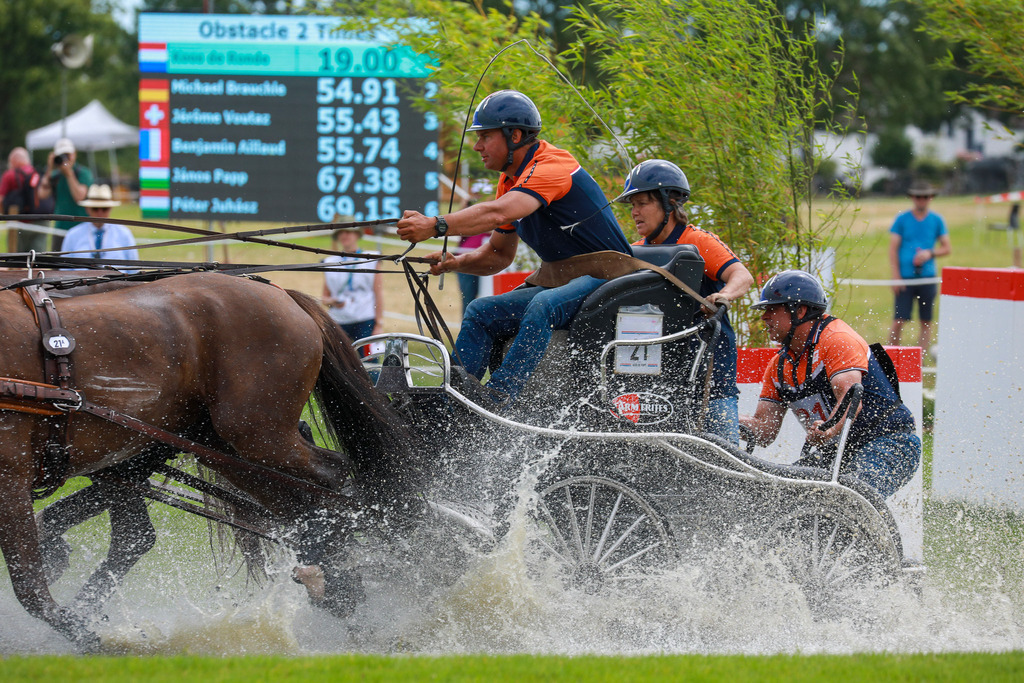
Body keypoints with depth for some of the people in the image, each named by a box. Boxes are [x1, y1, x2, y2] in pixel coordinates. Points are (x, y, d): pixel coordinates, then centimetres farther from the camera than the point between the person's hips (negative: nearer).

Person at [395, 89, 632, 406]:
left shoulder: (551, 166, -19)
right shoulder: (511, 182, 12)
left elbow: (498, 214, -35)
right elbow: (499, 254, 18)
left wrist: (436, 225, -46)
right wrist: (457, 262, -3)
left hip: (604, 276, -10)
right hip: (555, 281, 10)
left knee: (544, 305, -36)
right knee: (481, 312, -4)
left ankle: (498, 396, -40)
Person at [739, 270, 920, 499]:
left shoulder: (837, 339, -13)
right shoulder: (779, 366, 12)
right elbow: (764, 429, 7)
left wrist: (828, 431, -49)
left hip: (888, 443, -8)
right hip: (835, 453, 8)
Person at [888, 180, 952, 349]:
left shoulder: (936, 220, 8)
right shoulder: (902, 219, 3)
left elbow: (947, 248, 10)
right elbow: (893, 249, 2)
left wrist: (930, 253, -9)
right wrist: (896, 276, -7)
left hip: (927, 277, 2)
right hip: (905, 277, -2)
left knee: (926, 322, 2)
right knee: (898, 322, -7)